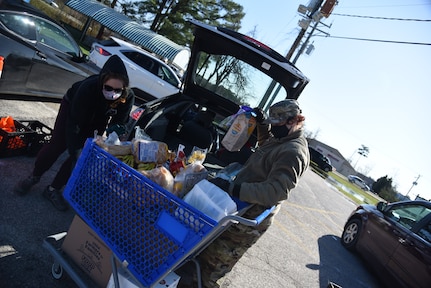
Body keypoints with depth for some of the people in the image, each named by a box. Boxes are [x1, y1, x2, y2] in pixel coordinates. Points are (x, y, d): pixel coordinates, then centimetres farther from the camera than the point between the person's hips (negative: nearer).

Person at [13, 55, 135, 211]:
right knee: (57, 145, 2)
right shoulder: (88, 87, -43)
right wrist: (75, 152, -42)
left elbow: (119, 123, -22)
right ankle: (33, 177, 29)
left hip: (97, 121, 3)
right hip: (71, 106, -2)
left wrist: (115, 128, -46)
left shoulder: (128, 97, -35)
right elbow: (74, 123, -38)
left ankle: (53, 189, 16)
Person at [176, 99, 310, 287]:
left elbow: (276, 190, -33)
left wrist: (232, 188, -37)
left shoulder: (293, 152, -23)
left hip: (248, 219, -10)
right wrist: (262, 124, 13)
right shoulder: (283, 140, 9)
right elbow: (265, 143, 32)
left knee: (212, 266, 0)